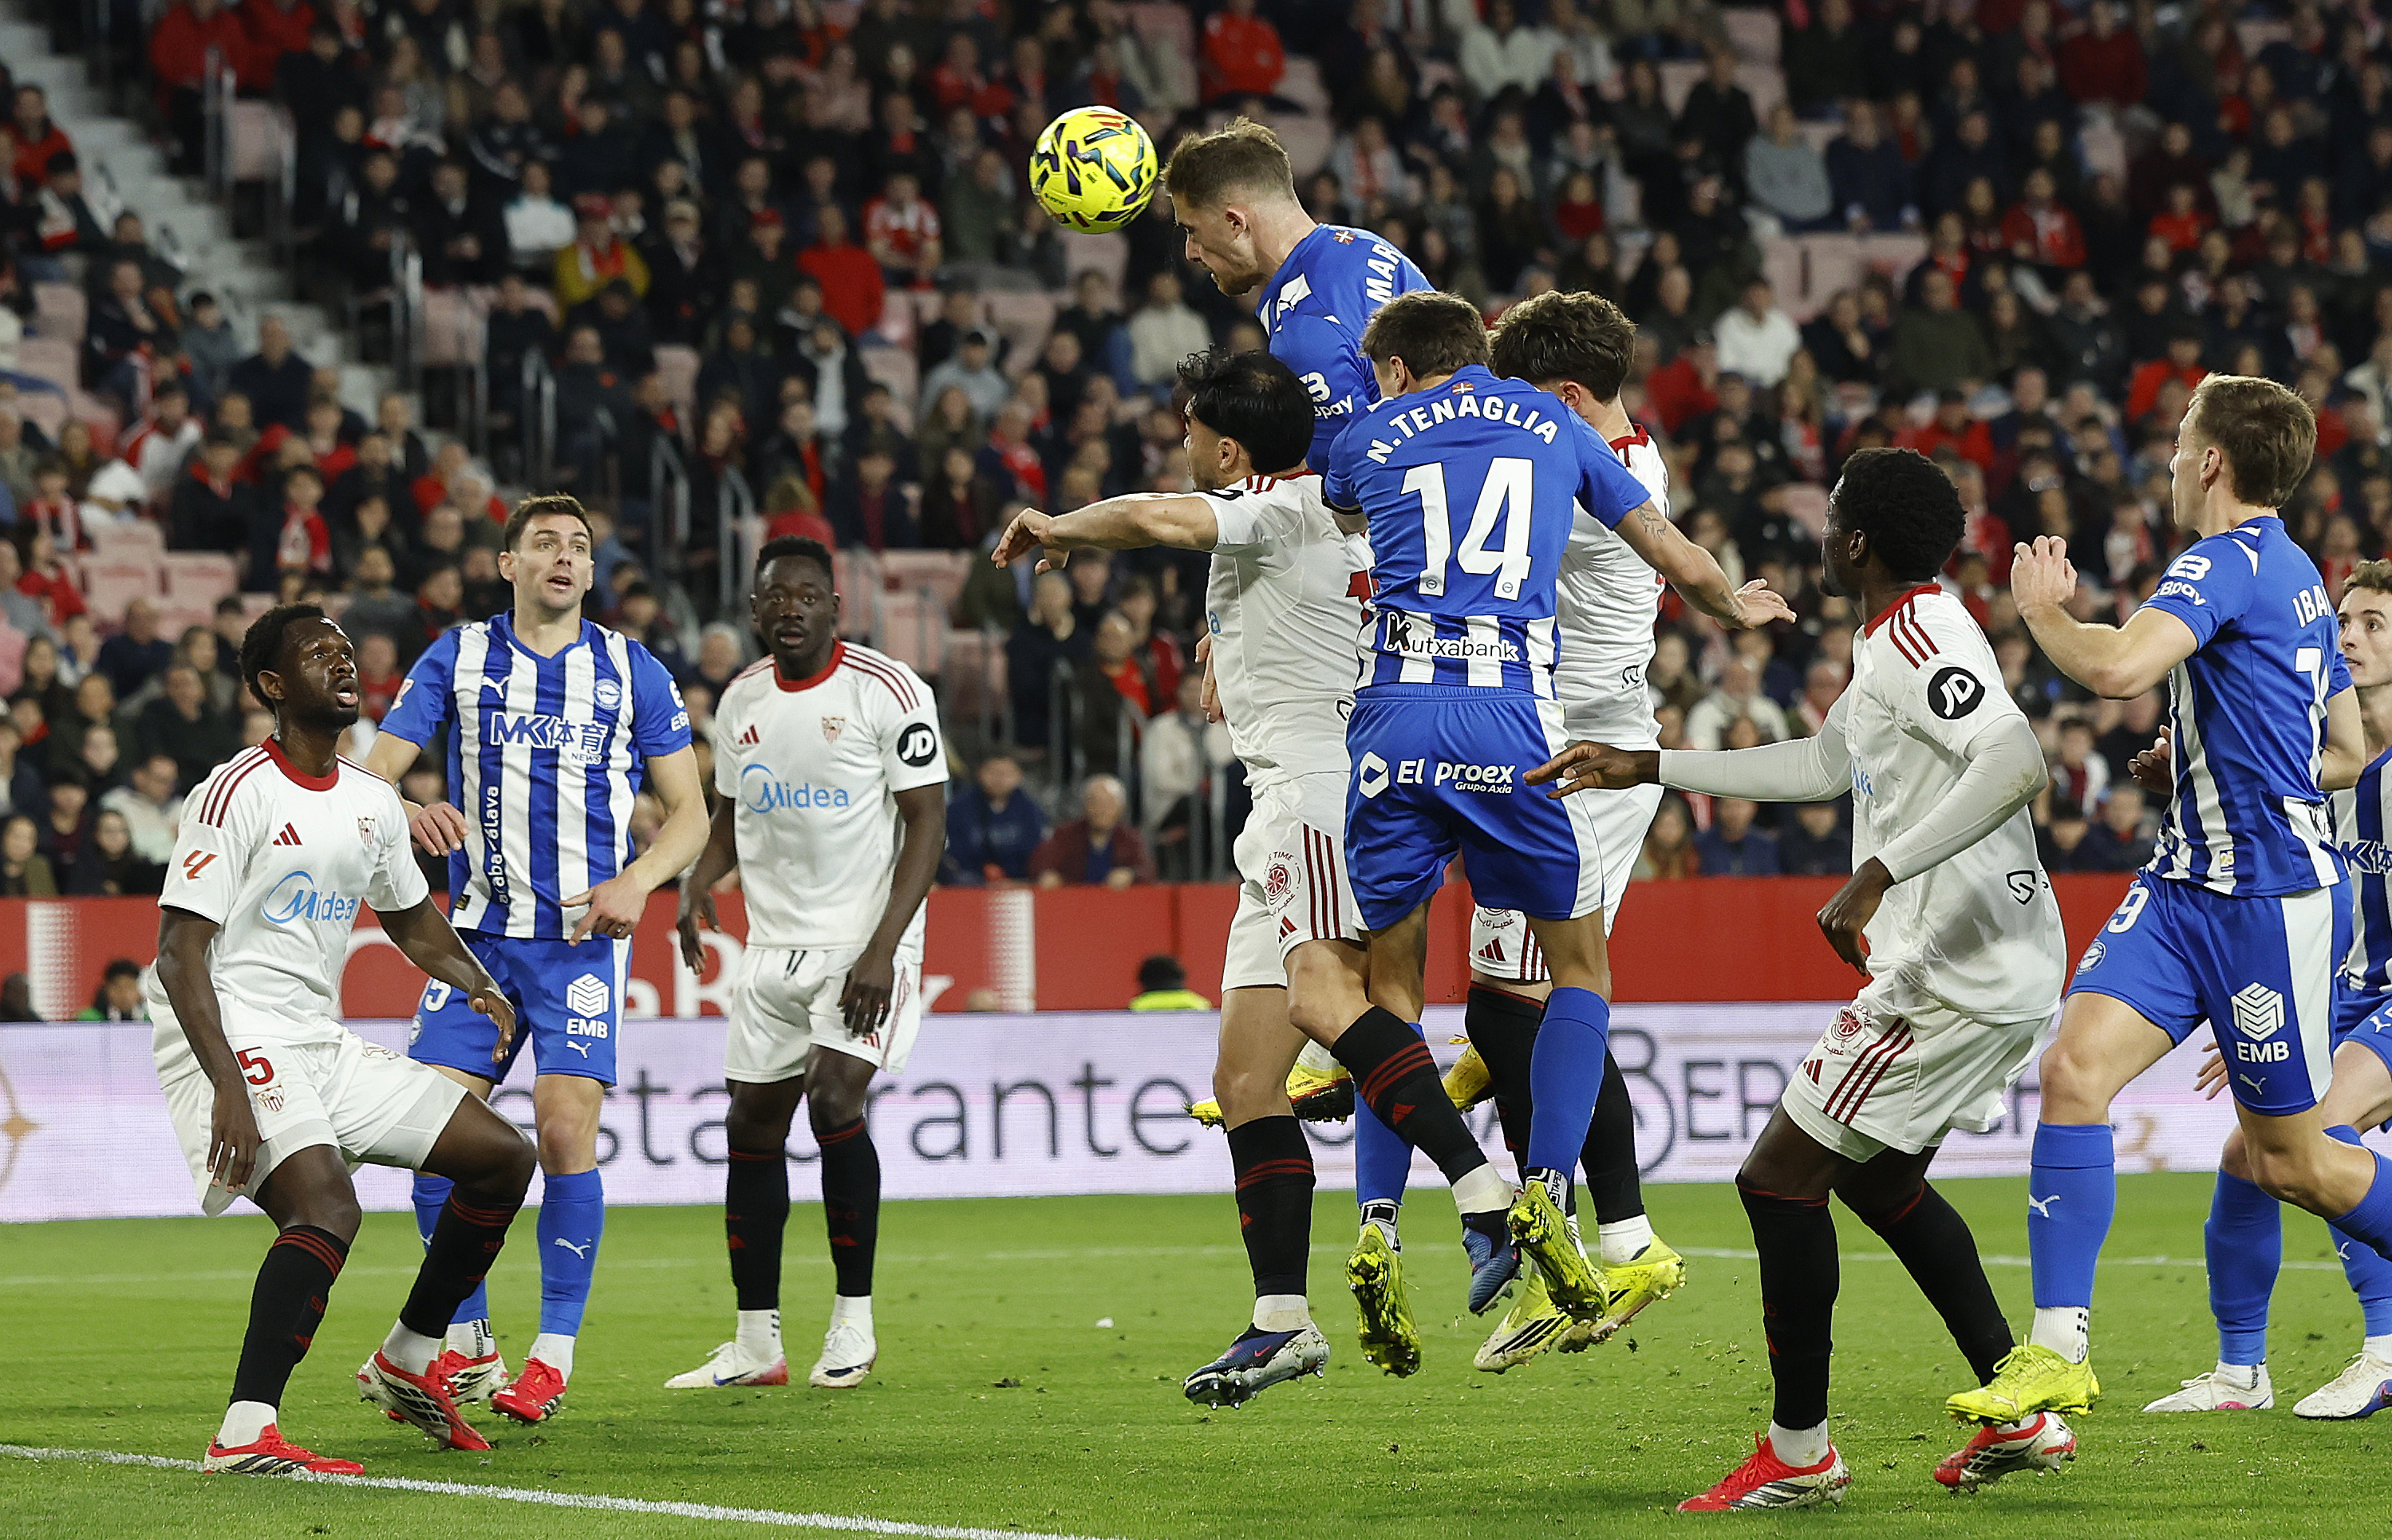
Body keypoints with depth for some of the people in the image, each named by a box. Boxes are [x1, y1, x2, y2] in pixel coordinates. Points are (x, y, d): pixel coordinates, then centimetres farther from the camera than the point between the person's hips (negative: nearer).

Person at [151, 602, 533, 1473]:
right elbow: (180, 952, -17)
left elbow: (411, 917, 30)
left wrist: (476, 984, 11)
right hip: (234, 1042, -9)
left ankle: (406, 1364, 21)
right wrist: (228, 1087, -27)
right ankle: (245, 1435, -35)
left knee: (503, 1157, 8)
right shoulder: (239, 792, -13)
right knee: (328, 1205, -31)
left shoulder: (374, 804, 12)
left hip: (324, 1043, 9)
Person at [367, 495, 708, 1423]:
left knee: (565, 1134, -13)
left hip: (582, 937, -1)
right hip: (478, 931, 1)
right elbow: (373, 773, 2)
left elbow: (689, 811, 9)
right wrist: (408, 814, -22)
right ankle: (467, 1345, 8)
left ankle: (554, 1356, -2)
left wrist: (637, 878, -10)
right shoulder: (457, 659, 7)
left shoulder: (631, 672, 7)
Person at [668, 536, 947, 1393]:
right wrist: (698, 881, -2)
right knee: (752, 1124, 3)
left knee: (835, 1099, -21)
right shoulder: (742, 701, 9)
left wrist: (883, 950, -19)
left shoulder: (887, 691, -10)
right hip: (774, 943, 6)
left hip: (865, 941, -6)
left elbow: (927, 823, -11)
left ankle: (853, 1318, -7)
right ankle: (756, 1344, 11)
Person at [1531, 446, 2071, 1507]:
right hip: (1996, 970, 11)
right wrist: (1648, 768, 35)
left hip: (1955, 973, -11)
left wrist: (1879, 875, -34)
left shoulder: (1918, 637, -16)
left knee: (1779, 1174, -6)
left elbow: (2016, 761, -32)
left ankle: (1799, 1451, 0)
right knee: (1877, 1178, 23)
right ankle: (2022, 1414, 22)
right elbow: (1823, 764, 32)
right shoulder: (1894, 639, 17)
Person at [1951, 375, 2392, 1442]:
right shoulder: (2294, 575, 15)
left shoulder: (2230, 562, -15)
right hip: (2186, 884, 9)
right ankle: (2058, 1352, -8)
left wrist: (2041, 608, -13)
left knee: (2286, 1159, 4)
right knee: (2076, 1067, -7)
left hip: (2269, 902, -9)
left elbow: (2116, 669, -31)